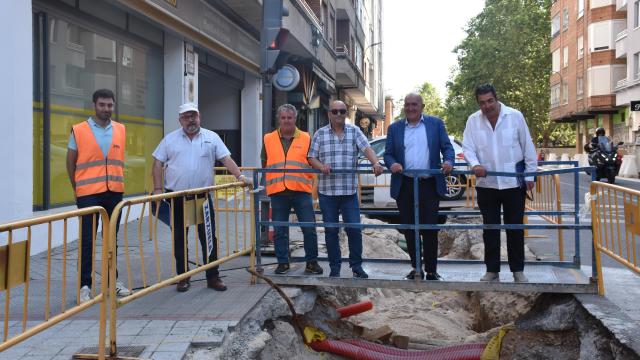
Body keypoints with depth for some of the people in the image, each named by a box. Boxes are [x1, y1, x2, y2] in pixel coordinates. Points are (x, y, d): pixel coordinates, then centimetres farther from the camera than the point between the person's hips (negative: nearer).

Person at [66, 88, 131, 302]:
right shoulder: (79, 131, -3)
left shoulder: (120, 130, 6)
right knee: (88, 240, 2)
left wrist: (118, 184, 11)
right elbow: (70, 162, 4)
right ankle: (85, 285, 10)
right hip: (89, 194, -3)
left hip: (114, 192, 3)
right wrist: (77, 189, 8)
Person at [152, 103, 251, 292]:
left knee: (209, 237, 1)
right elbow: (158, 163, 5)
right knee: (179, 239, 8)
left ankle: (213, 277, 12)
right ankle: (183, 277, 19)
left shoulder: (211, 137, 4)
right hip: (177, 197, 1)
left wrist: (240, 176, -14)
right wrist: (158, 189, -4)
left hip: (203, 197, 0)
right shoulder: (170, 139, 5)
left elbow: (226, 159, -1)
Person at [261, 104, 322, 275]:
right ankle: (283, 262, 20)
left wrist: (310, 181, -1)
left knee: (309, 229, 0)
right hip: (277, 192, 1)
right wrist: (270, 180, 9)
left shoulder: (306, 138, 6)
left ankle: (312, 262, 15)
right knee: (280, 230, 7)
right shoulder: (268, 139, 10)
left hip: (301, 190, -1)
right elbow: (264, 164, 17)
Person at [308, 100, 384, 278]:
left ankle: (356, 266, 16)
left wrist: (375, 163, -27)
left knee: (354, 228, -1)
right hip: (327, 191, 1)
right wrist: (321, 166, -17)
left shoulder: (354, 131, 6)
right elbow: (312, 158, 4)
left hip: (349, 190, 0)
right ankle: (334, 268, 19)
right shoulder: (320, 134, 7)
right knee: (331, 230, 7)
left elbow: (366, 148, -8)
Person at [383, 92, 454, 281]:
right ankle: (416, 268, 21)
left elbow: (447, 147, 3)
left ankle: (431, 270, 11)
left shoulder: (436, 123, 7)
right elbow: (388, 154, 8)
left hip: (430, 185, -2)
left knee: (430, 229, 0)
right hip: (404, 186, 2)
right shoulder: (394, 128, 11)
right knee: (409, 229, 8)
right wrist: (392, 164, -14)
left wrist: (448, 161, -17)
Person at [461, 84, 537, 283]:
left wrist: (530, 175, 0)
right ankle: (492, 270, 20)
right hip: (486, 183, 2)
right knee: (490, 229, 9)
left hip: (514, 182, -1)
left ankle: (518, 270, 20)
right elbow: (467, 147, -1)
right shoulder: (473, 120, 0)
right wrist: (475, 164, -21)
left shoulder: (515, 116, -4)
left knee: (515, 228, 8)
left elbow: (528, 147, 1)